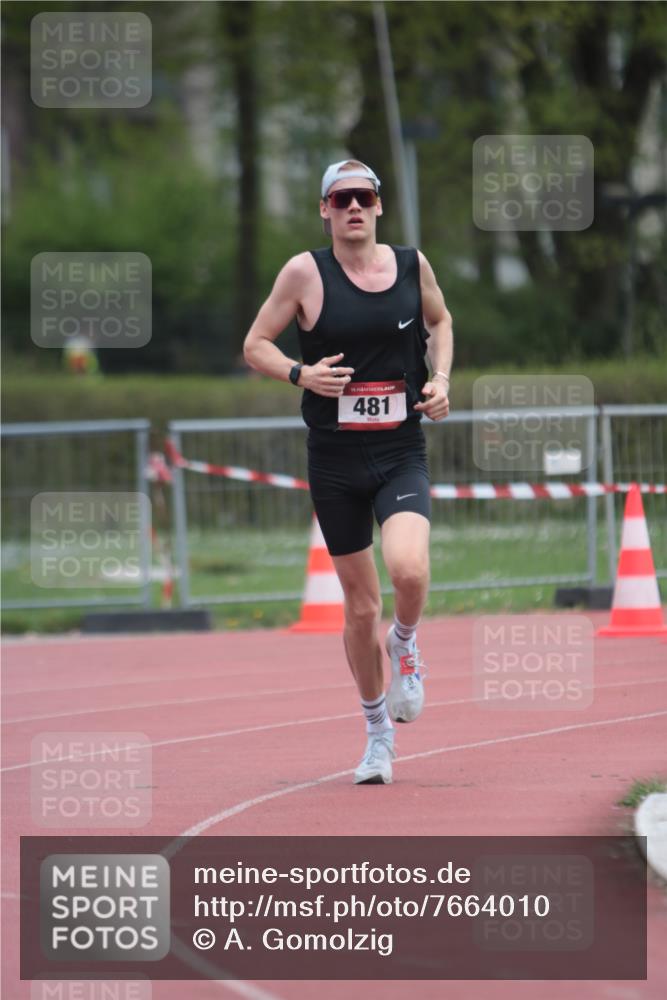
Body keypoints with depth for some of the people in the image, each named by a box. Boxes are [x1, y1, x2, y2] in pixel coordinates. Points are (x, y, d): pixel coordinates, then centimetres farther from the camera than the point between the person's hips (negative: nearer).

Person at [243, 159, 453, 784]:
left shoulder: (412, 265, 3)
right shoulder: (305, 272, -4)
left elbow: (439, 322, 22)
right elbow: (255, 345, 2)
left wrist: (440, 380, 5)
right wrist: (300, 374, -16)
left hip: (401, 453, 0)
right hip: (335, 458, 0)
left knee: (408, 568, -27)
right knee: (360, 606, 6)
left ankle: (405, 646, 7)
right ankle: (378, 732, 25)